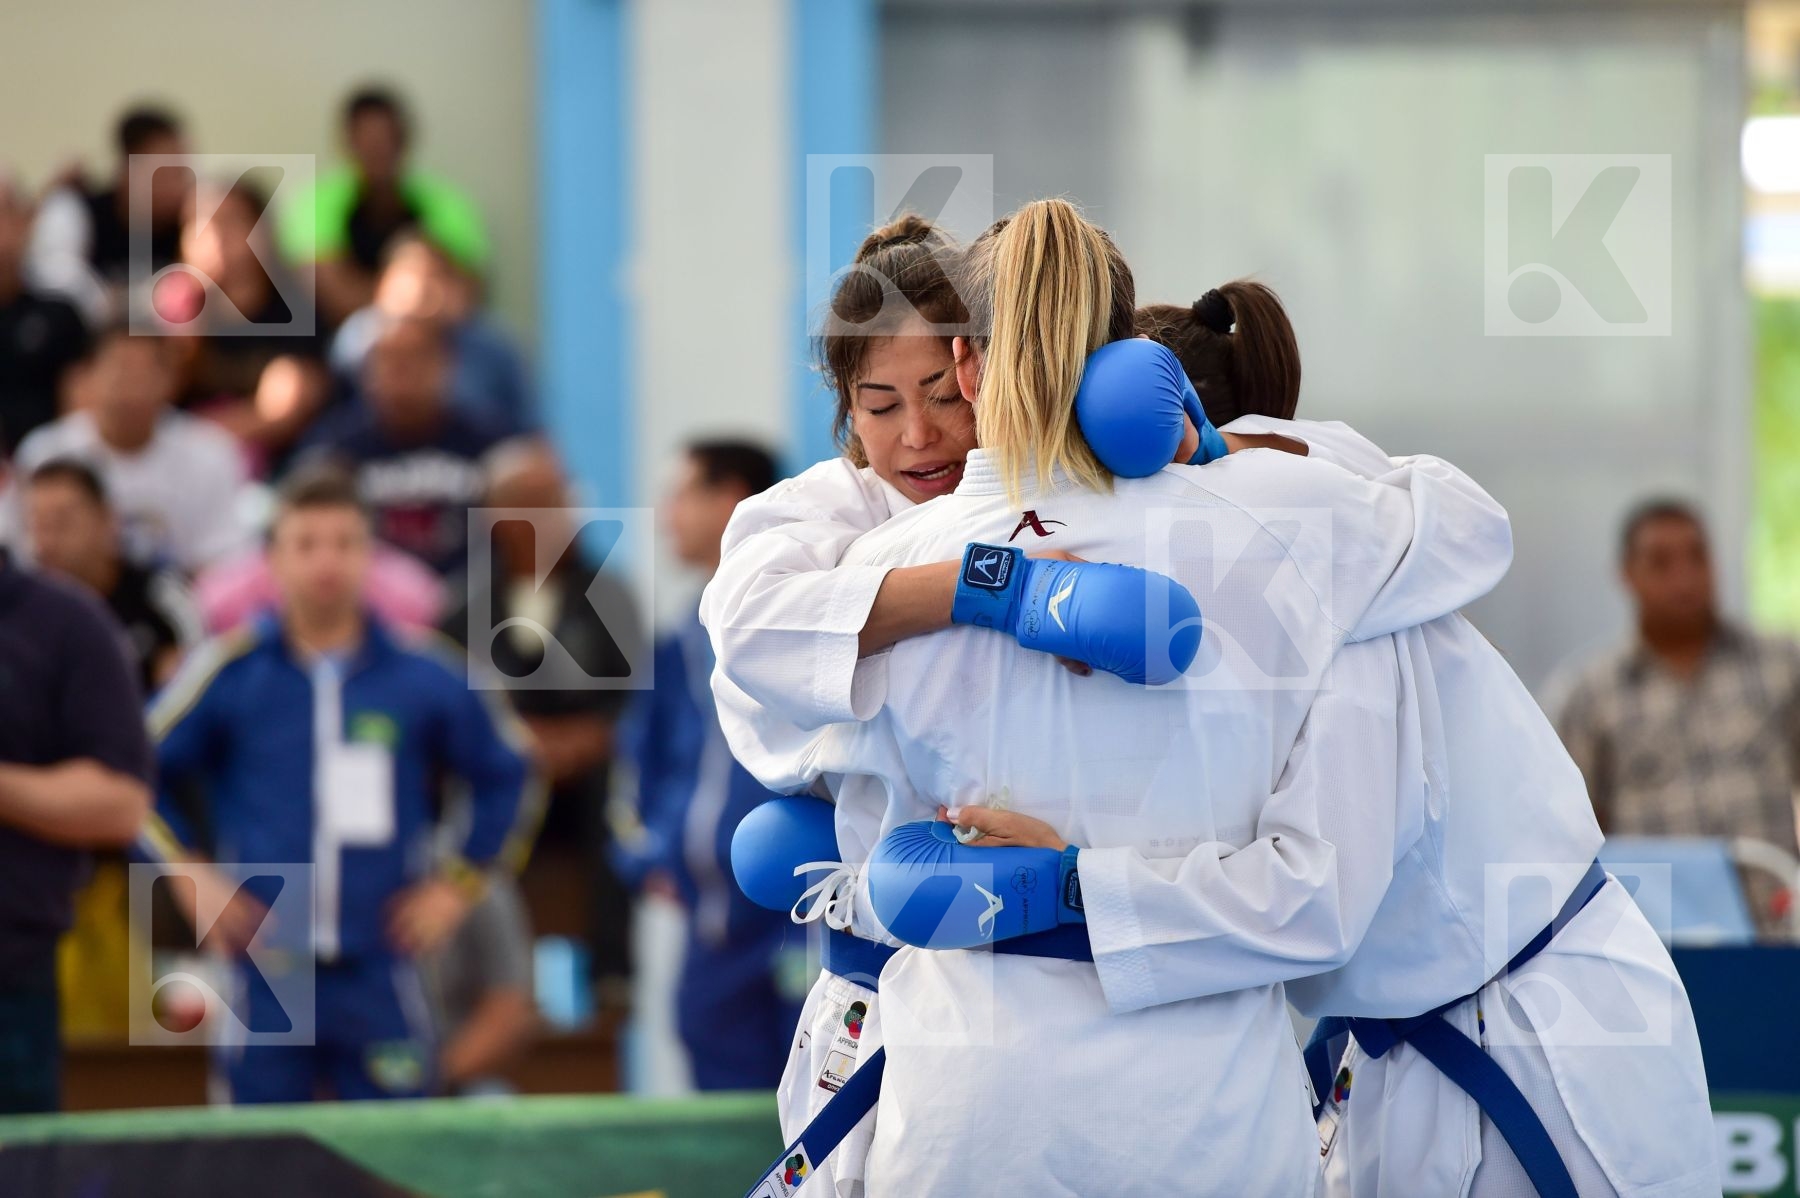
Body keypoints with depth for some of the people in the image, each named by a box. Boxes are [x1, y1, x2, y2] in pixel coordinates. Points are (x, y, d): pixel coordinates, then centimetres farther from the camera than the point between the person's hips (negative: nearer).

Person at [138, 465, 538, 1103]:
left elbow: (507, 774, 17)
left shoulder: (423, 678, 4)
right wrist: (189, 877, 1)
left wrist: (459, 883, 10)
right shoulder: (229, 674, 0)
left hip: (378, 976, 1)